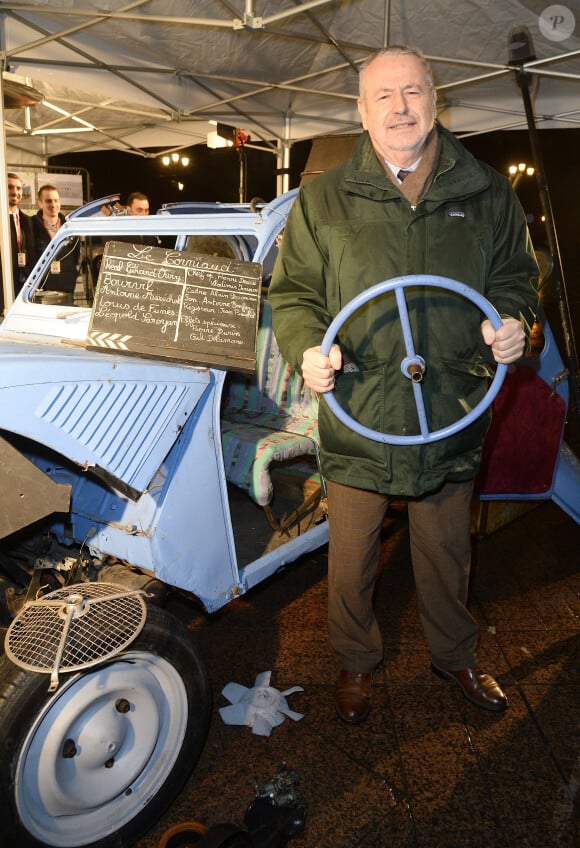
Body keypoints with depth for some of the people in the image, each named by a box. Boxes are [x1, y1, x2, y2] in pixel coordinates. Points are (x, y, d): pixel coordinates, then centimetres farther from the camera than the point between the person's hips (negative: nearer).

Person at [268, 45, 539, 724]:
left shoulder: (487, 194, 5)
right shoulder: (323, 199, 1)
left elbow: (514, 277, 15)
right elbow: (292, 294, 2)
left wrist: (512, 321, -7)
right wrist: (307, 350, -18)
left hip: (452, 419, 2)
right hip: (356, 421, -1)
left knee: (446, 555, 21)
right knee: (351, 561, 14)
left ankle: (455, 655, 48)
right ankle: (356, 661, 42)